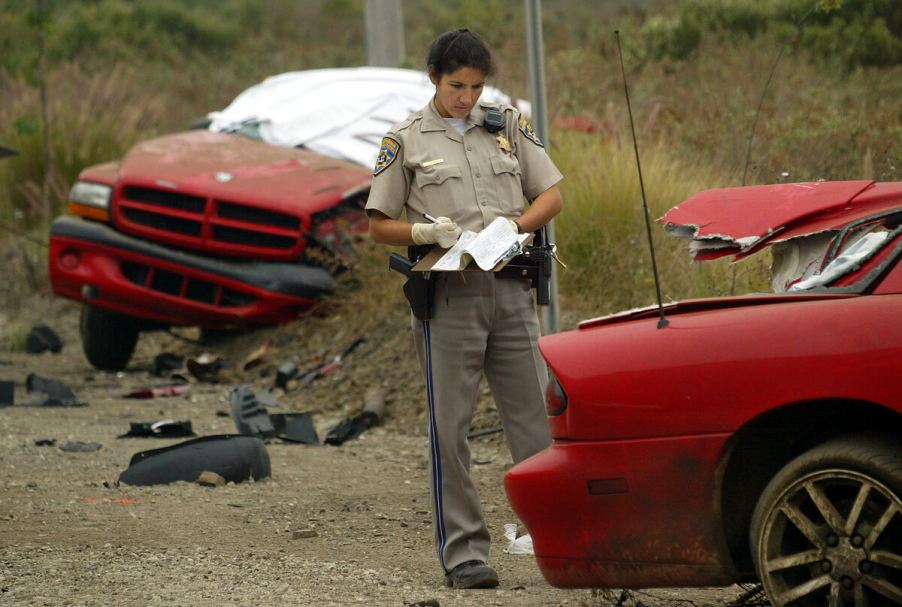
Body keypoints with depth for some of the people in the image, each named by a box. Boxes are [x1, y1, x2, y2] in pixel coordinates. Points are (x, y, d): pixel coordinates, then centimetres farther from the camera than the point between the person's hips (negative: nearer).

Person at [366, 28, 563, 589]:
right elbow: (380, 225, 6)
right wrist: (428, 233, -13)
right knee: (450, 428, -2)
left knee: (535, 417, 0)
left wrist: (513, 226, -7)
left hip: (510, 289, 2)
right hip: (448, 295, -2)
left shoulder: (508, 125, 12)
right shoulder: (406, 141, 5)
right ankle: (463, 552, 0)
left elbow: (551, 196, 12)